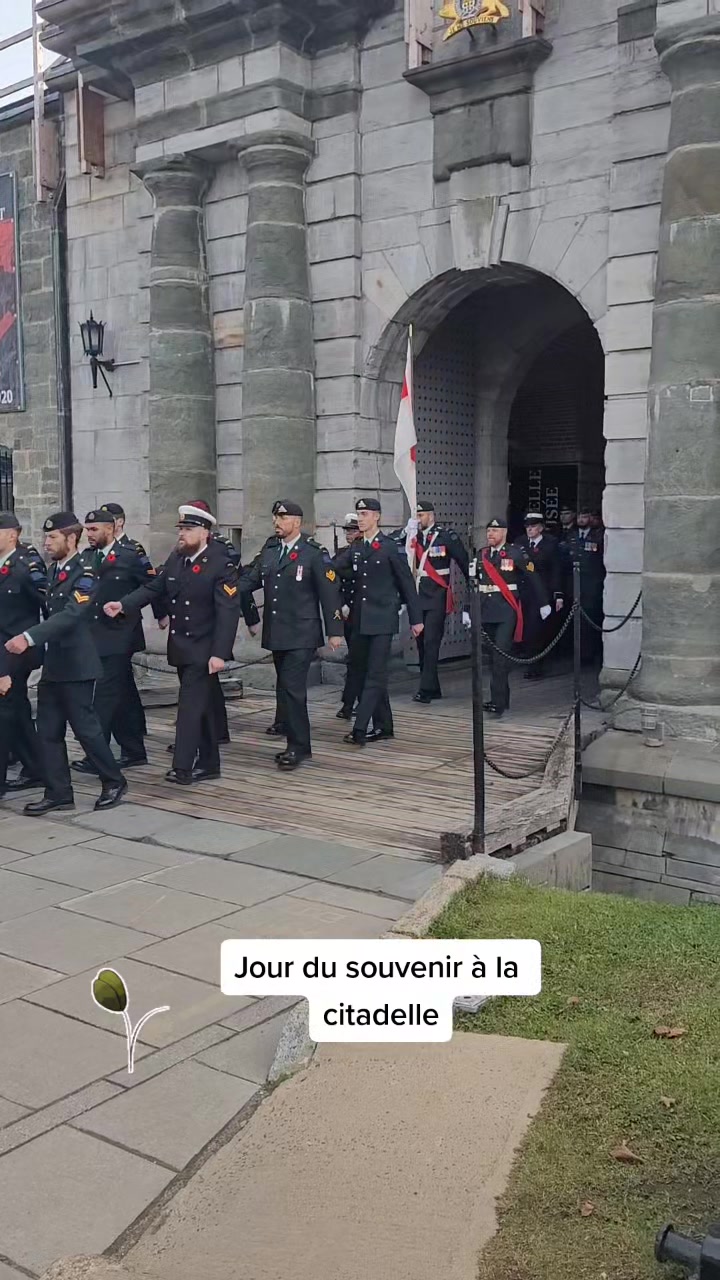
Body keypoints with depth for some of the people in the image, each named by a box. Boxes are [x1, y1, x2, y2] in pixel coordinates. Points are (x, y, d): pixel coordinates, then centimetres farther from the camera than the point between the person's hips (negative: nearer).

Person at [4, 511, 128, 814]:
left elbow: (70, 615, -27)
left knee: (85, 728, -1)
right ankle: (58, 793, 14)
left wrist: (29, 638, -36)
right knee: (48, 732, 7)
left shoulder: (84, 575, -14)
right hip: (52, 666, 8)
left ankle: (114, 782, 16)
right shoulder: (54, 572, 12)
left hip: (76, 667, -8)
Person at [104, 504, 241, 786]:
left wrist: (220, 653, -24)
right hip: (181, 647, 7)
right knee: (200, 705, 13)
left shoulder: (221, 565, -14)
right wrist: (123, 605, -9)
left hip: (203, 650, -7)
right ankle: (208, 764, 21)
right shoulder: (175, 559, 7)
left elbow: (228, 612, -18)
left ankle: (183, 766, -9)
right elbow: (153, 588, 7)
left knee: (190, 705, -10)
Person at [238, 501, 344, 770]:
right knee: (286, 688, 12)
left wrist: (334, 631, -10)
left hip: (302, 635, -7)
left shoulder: (314, 553, -7)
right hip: (277, 634, 7)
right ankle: (296, 744, 22)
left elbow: (329, 592, -8)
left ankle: (298, 746, -2)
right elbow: (251, 578, 8)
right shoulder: (269, 549, 10)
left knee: (292, 687, -12)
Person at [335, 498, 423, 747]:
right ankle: (383, 727, 21)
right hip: (360, 620, 7)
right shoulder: (354, 549, 12)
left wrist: (416, 619, -3)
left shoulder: (391, 547, -4)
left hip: (382, 620, -7)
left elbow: (407, 583, -3)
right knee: (366, 673, 11)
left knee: (375, 675, -9)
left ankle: (360, 730, -14)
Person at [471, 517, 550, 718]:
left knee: (501, 656, -13)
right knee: (493, 657, 10)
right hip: (486, 612, 6)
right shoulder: (481, 555, 11)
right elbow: (474, 584, 13)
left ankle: (498, 703, -13)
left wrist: (543, 604, 6)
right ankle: (503, 699, 21)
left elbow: (532, 579, 1)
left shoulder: (516, 553, -4)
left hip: (507, 612, -6)